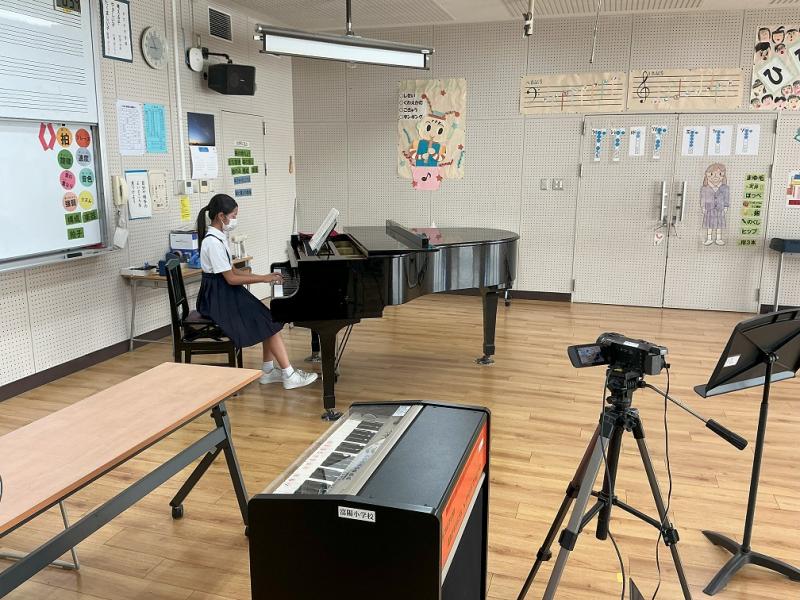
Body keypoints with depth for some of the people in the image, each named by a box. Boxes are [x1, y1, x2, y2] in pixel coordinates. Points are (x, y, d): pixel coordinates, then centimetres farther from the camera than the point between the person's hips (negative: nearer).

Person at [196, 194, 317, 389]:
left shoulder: (219, 237, 10)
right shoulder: (213, 242, -20)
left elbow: (232, 270, 13)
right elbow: (231, 278, -20)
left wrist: (264, 277, 6)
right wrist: (263, 279, -13)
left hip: (226, 294, 9)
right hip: (218, 298, -9)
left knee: (268, 319, 1)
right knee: (269, 322, -13)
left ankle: (269, 370, 3)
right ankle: (289, 375, -10)